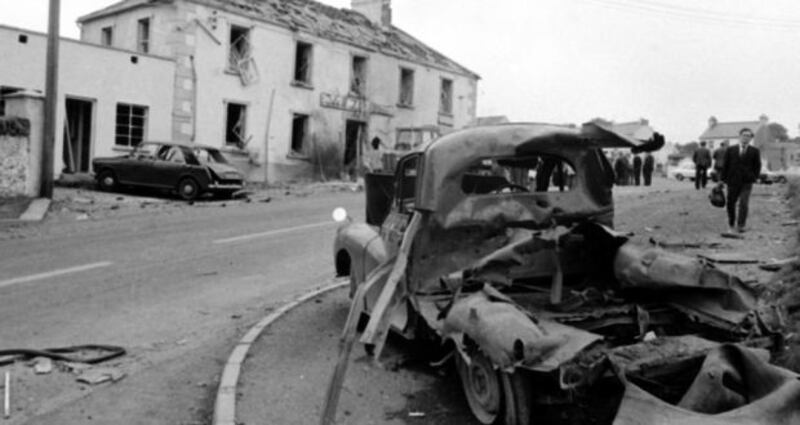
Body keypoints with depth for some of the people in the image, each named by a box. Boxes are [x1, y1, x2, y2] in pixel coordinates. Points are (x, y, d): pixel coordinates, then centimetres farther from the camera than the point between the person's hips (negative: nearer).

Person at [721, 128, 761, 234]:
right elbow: (725, 165, 5)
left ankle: (740, 226, -3)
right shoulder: (730, 150, 5)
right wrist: (724, 179, 0)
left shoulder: (754, 151, 4)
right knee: (730, 204, 7)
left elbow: (757, 166, 8)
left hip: (746, 182, -1)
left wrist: (753, 178, -1)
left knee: (743, 204, -9)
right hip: (732, 181, 1)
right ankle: (731, 224, 23)